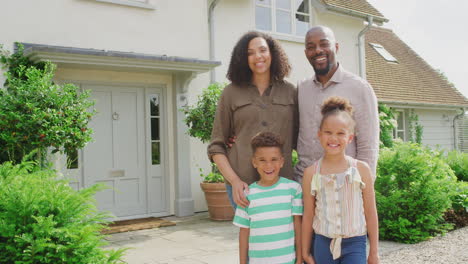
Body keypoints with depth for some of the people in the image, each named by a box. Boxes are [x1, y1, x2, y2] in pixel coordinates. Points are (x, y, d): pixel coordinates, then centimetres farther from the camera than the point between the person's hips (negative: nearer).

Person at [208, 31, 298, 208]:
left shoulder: (289, 92, 11)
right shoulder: (231, 93, 7)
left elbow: (299, 139, 14)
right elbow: (216, 147, 6)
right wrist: (234, 180, -7)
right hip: (243, 186, -1)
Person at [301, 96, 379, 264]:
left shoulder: (361, 169, -5)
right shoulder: (311, 173, -3)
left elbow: (371, 213, 1)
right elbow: (308, 215, 3)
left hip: (354, 245, -1)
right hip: (324, 244, 1)